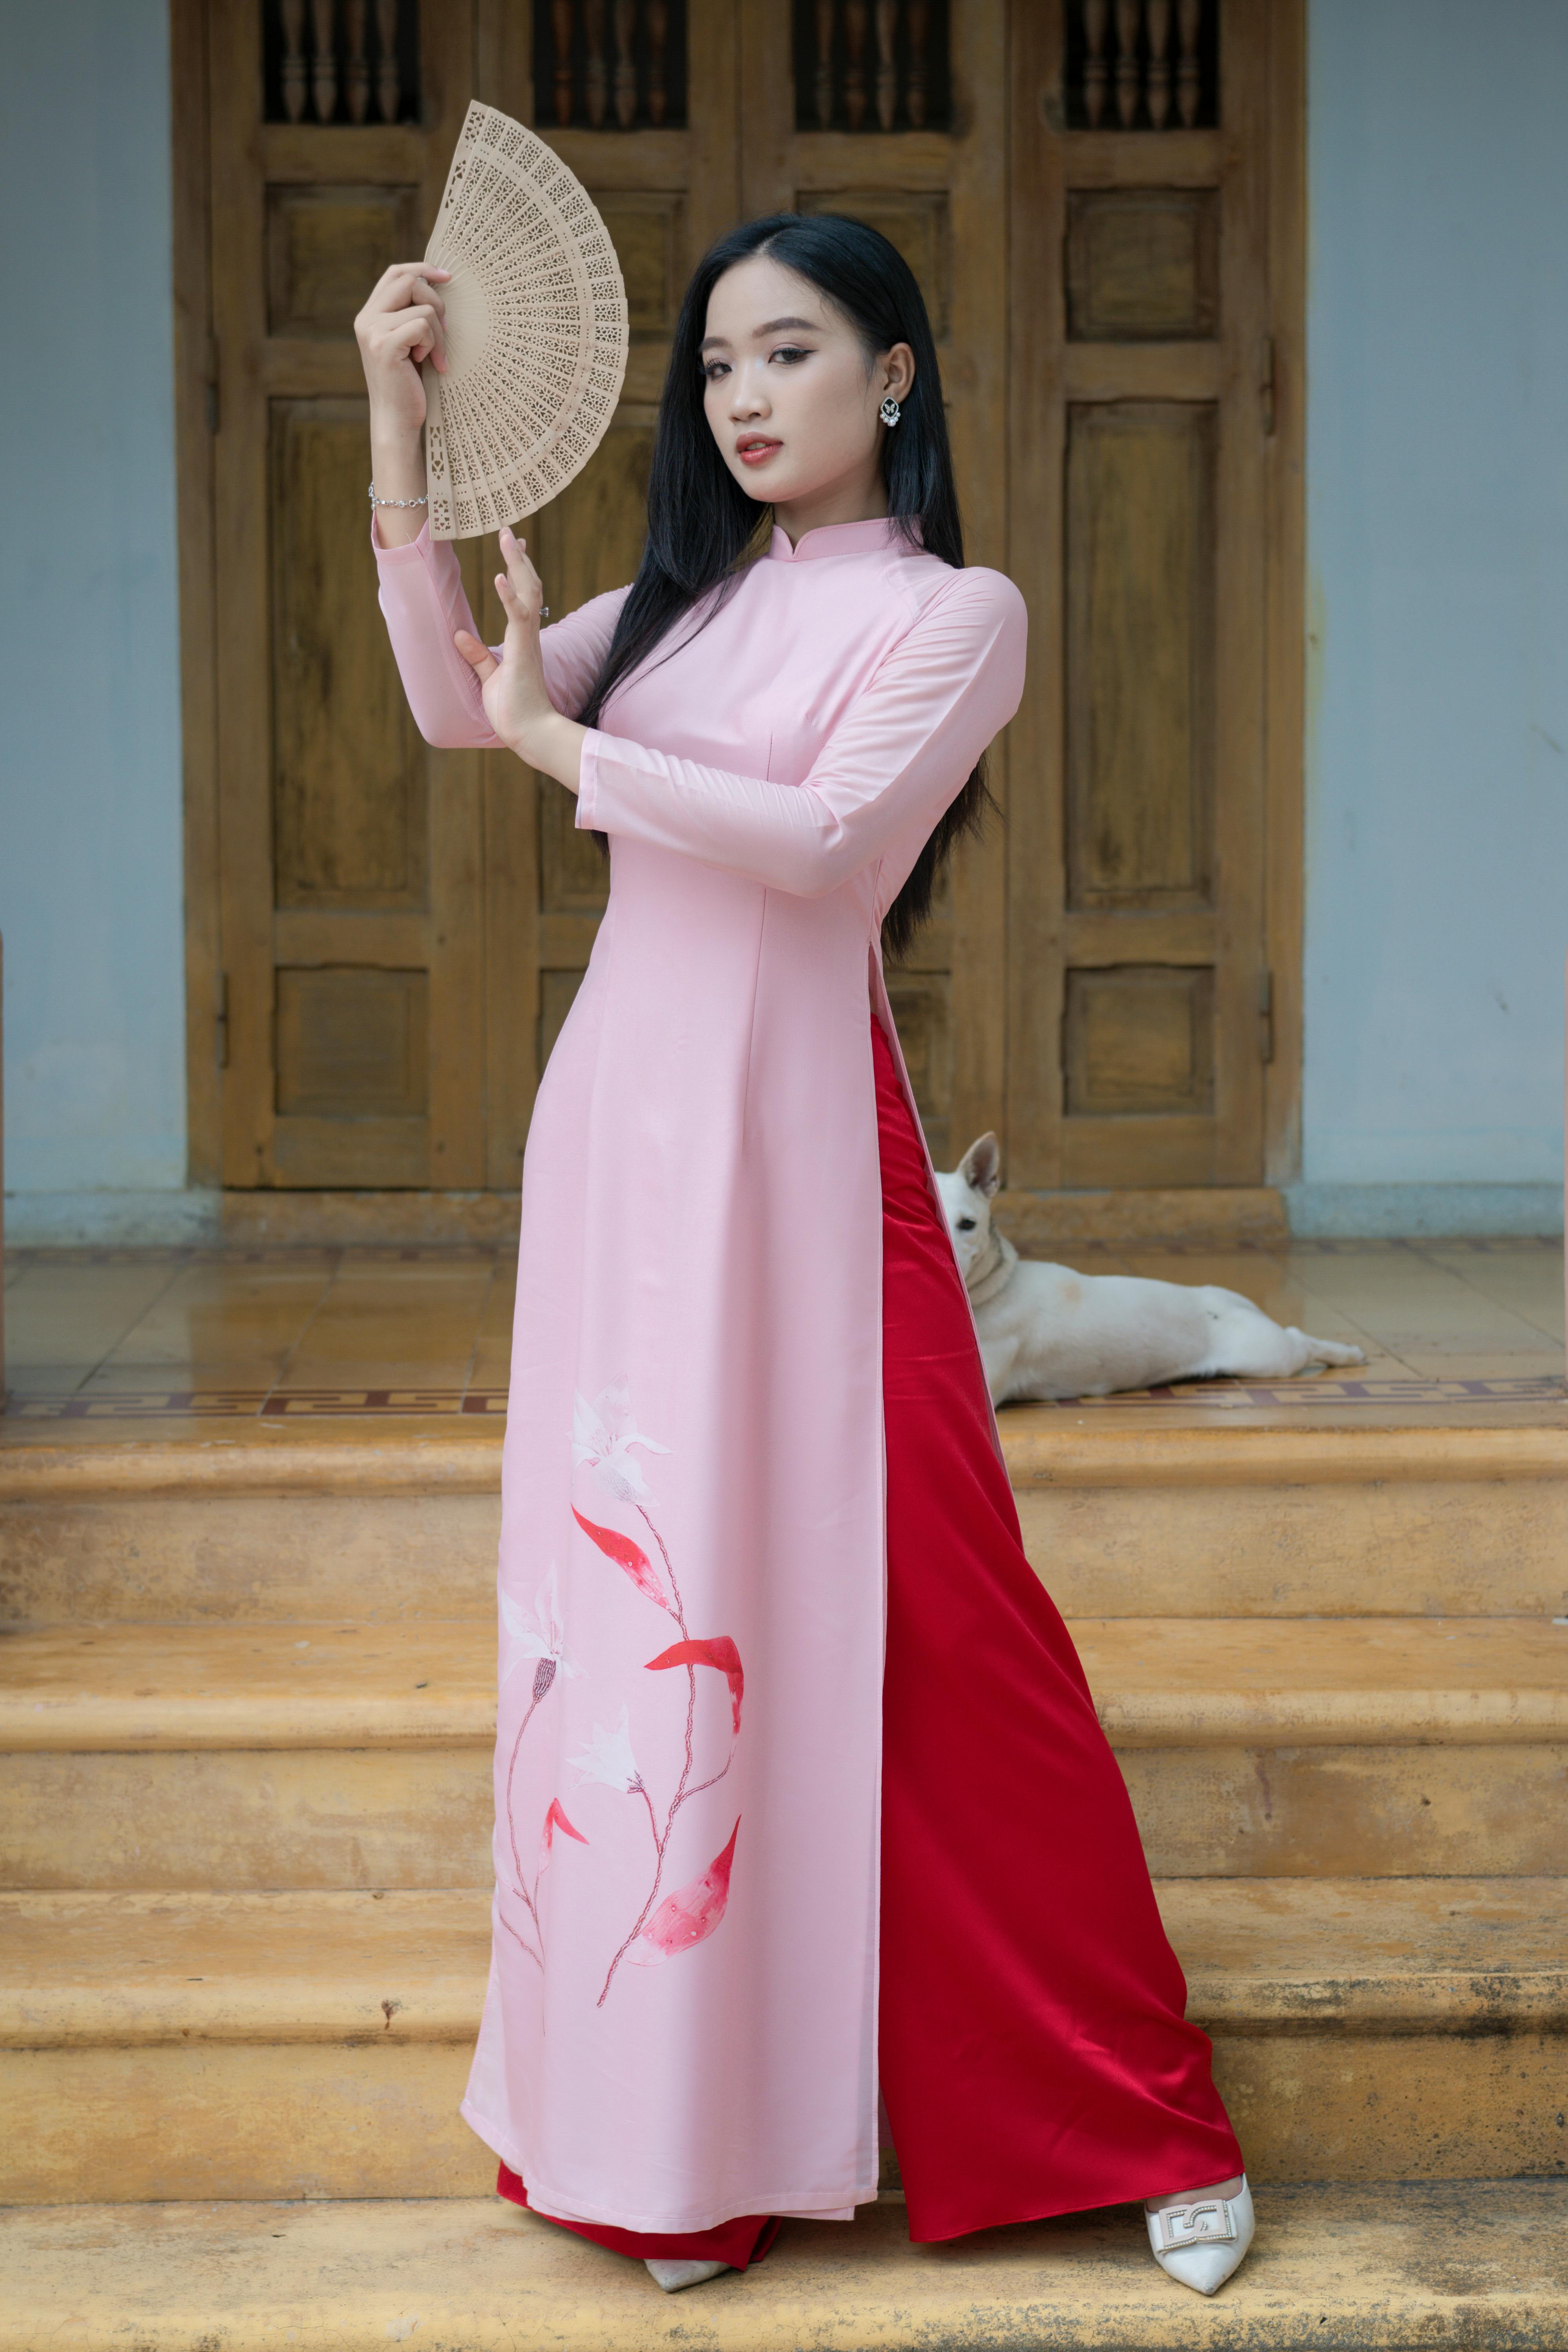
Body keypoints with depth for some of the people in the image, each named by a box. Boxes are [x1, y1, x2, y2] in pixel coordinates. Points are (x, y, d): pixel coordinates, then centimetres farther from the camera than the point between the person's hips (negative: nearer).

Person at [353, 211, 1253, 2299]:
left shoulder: (953, 614, -1)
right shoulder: (689, 598, 16)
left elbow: (828, 835, -15)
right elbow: (453, 703, 5)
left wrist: (561, 741, -11)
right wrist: (400, 439, -2)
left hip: (799, 1132, -5)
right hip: (625, 1120, 6)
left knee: (905, 1610, -4)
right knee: (638, 1583, 7)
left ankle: (1138, 2120, 9)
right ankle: (683, 2112, 20)